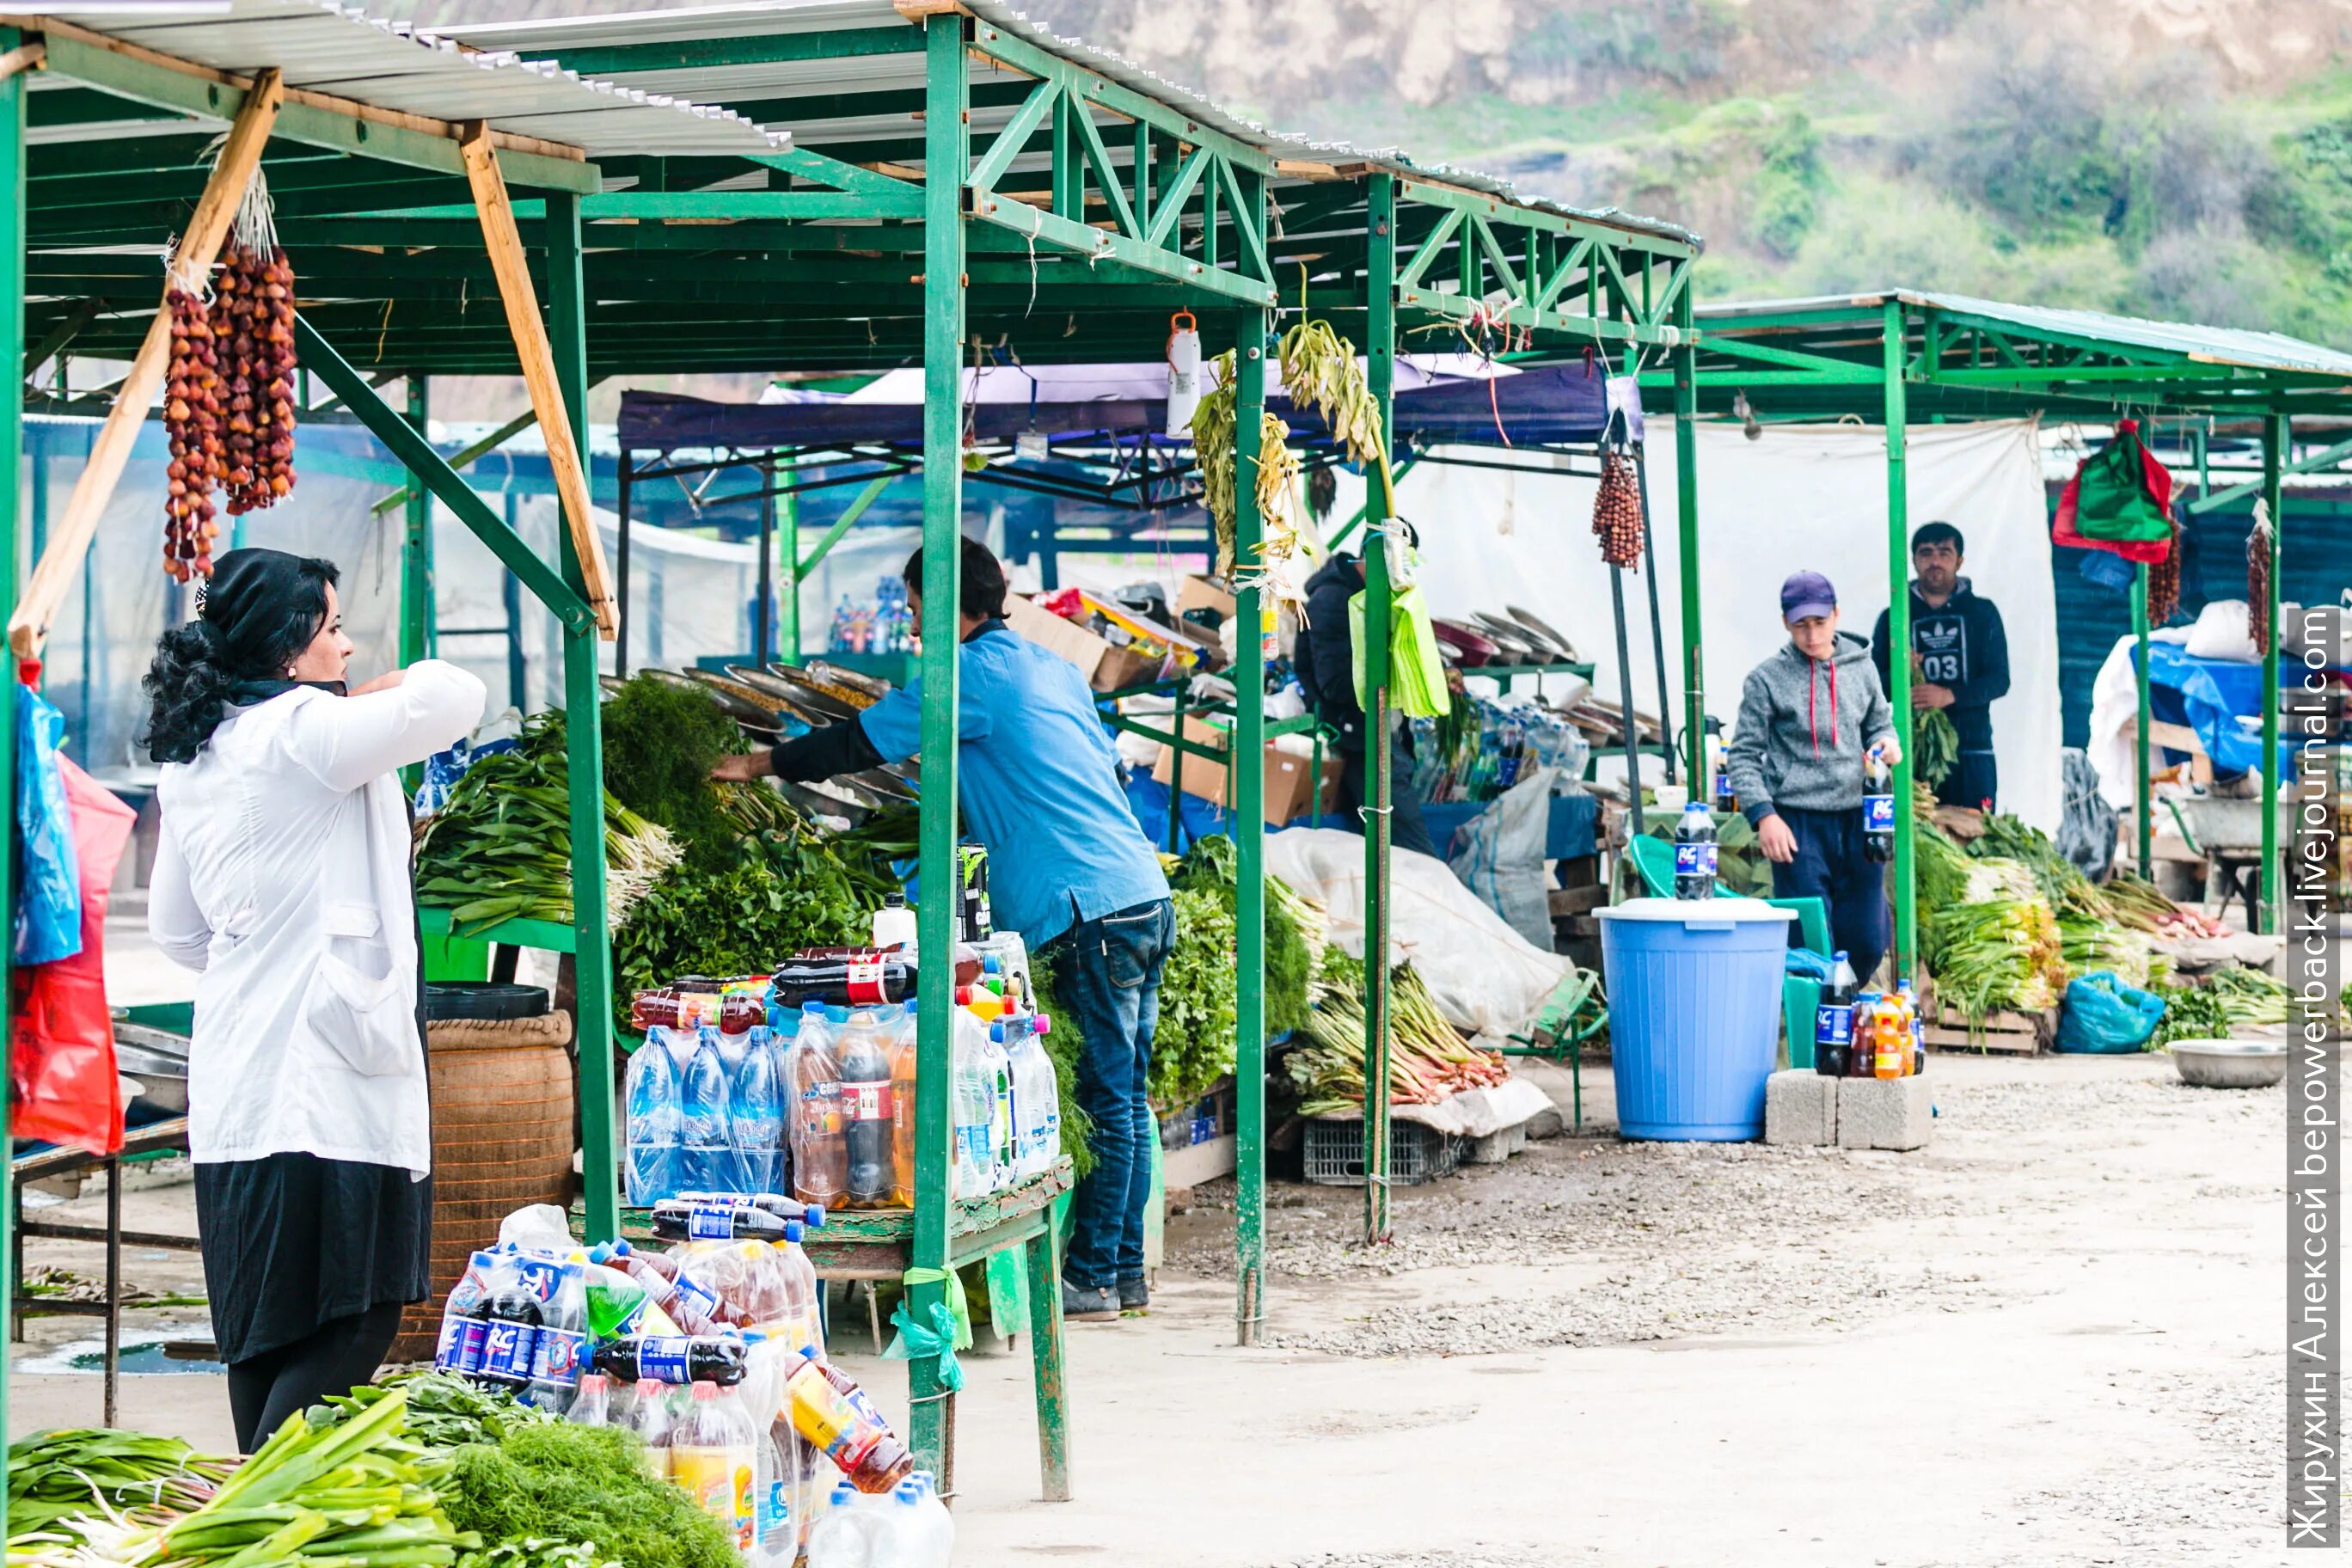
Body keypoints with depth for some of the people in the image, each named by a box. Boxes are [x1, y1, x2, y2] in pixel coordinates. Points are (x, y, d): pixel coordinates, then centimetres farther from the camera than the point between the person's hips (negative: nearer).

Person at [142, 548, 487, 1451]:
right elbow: (456, 698, -16)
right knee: (353, 1324, -8)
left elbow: (174, 932, 22)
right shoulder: (301, 730, -11)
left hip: (234, 1085, 9)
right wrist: (381, 689, 3)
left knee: (263, 1326, 13)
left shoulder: (188, 762, 15)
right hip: (323, 1076, -9)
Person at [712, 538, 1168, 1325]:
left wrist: (760, 763, 10)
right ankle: (1125, 1273, 15)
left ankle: (1091, 1279, -1)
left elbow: (863, 742, -3)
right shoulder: (1054, 668, 20)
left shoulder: (976, 674, -6)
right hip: (1145, 897, 9)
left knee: (1106, 1101, -5)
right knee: (1125, 1096, 11)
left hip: (1092, 912, -9)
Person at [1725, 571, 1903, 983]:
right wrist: (1763, 814, -12)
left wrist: (1886, 743, -2)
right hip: (1798, 824, -4)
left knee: (1868, 942, 5)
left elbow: (1879, 724, 22)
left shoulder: (1860, 668, 9)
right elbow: (1743, 756, 0)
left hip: (1858, 820, 4)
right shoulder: (1767, 679, -1)